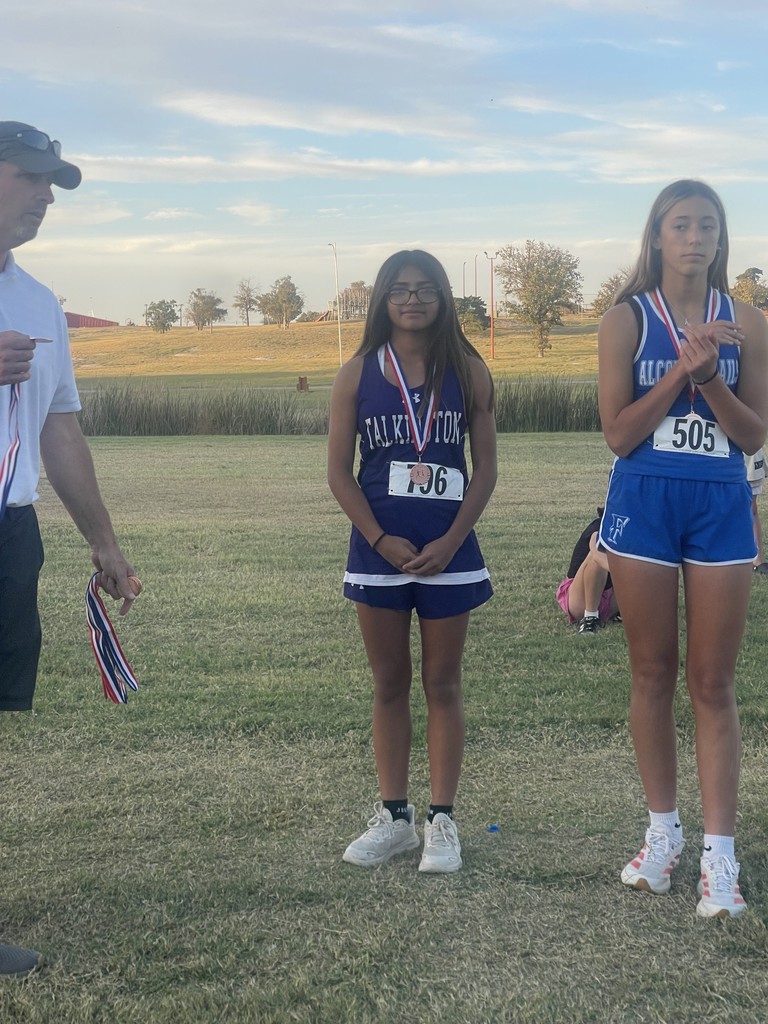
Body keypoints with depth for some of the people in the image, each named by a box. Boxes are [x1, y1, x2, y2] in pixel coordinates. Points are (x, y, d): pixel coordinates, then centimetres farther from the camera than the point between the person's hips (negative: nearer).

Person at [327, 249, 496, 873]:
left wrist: (449, 543, -11)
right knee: (390, 685, 9)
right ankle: (394, 816, 19)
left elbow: (486, 468, 0)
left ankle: (442, 820, 14)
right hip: (379, 549, 1)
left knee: (443, 685, 6)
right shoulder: (358, 374, 2)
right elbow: (340, 471, 0)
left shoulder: (467, 372, 1)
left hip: (448, 551, -1)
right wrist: (381, 539, -11)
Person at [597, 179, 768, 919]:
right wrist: (680, 371, -16)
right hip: (644, 504, 0)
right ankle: (663, 831, 24)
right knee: (652, 675, 9)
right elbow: (618, 433, -7)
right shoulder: (627, 319, -1)